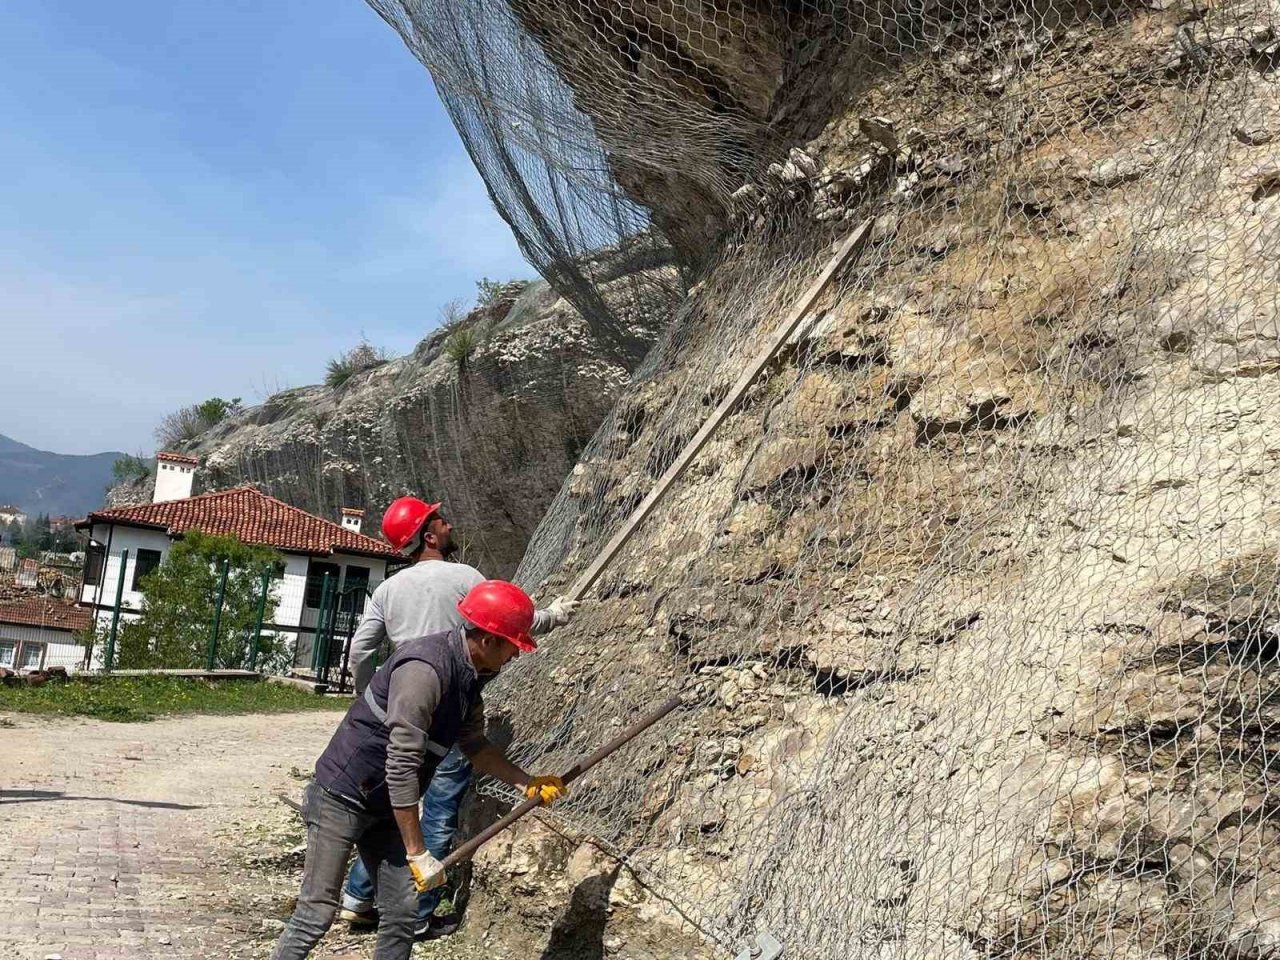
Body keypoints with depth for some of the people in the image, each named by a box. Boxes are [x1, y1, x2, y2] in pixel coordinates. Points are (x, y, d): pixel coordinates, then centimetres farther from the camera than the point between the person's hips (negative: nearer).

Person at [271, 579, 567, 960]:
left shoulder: (469, 675, 0)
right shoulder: (425, 670, -29)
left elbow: (474, 743, 16)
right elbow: (402, 768, -29)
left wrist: (528, 784, 9)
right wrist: (418, 853, -24)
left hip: (384, 807, 9)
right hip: (341, 796, -9)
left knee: (402, 914, 4)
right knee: (317, 913, -5)